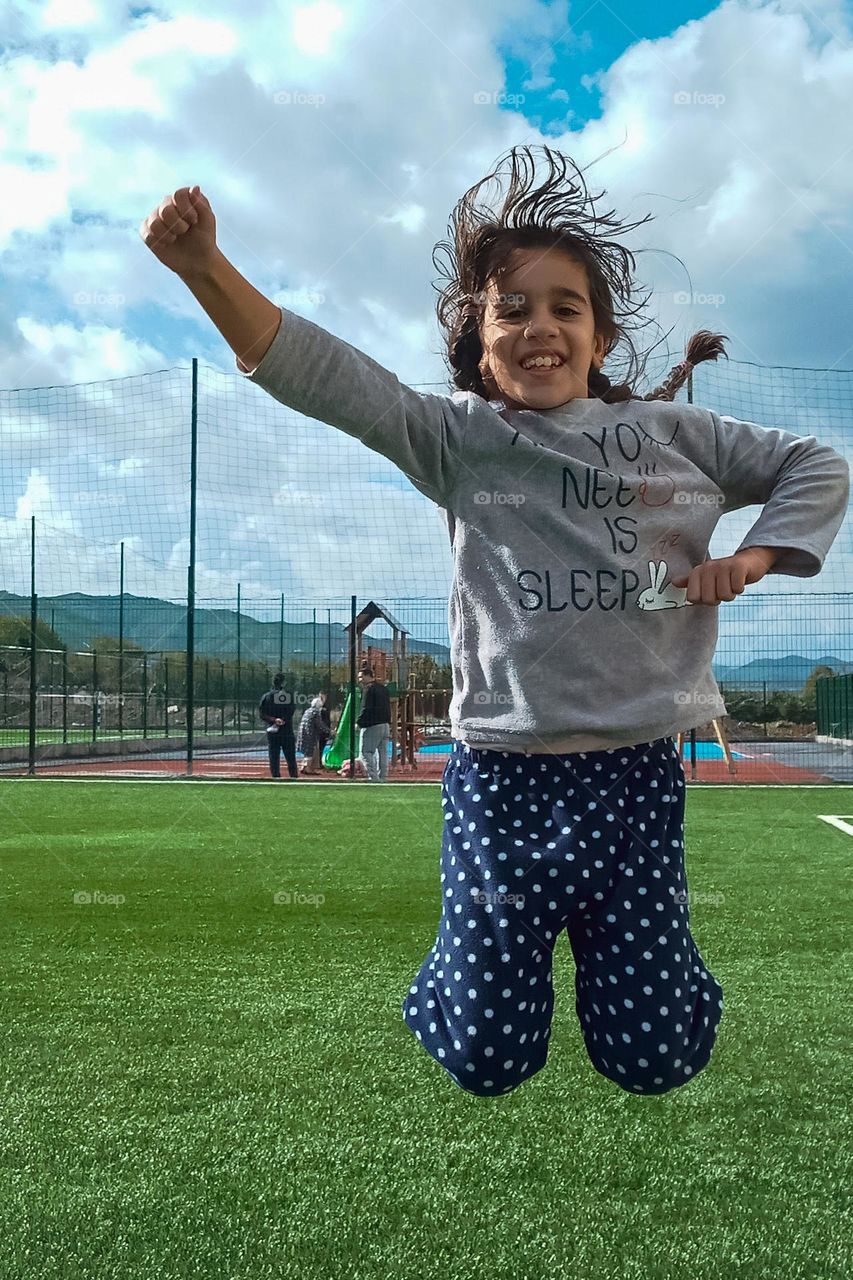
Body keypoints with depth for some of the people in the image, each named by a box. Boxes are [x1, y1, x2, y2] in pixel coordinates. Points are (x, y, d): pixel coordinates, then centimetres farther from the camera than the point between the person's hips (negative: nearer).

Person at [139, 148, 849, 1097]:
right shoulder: (460, 439, 0)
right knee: (488, 1060, 5)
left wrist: (755, 557, -1)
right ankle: (495, 942, 39)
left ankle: (614, 932, 40)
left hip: (636, 770, 2)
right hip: (502, 775, -1)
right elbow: (323, 376, -13)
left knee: (654, 1058, 7)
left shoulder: (672, 434, 6)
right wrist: (204, 267, -26)